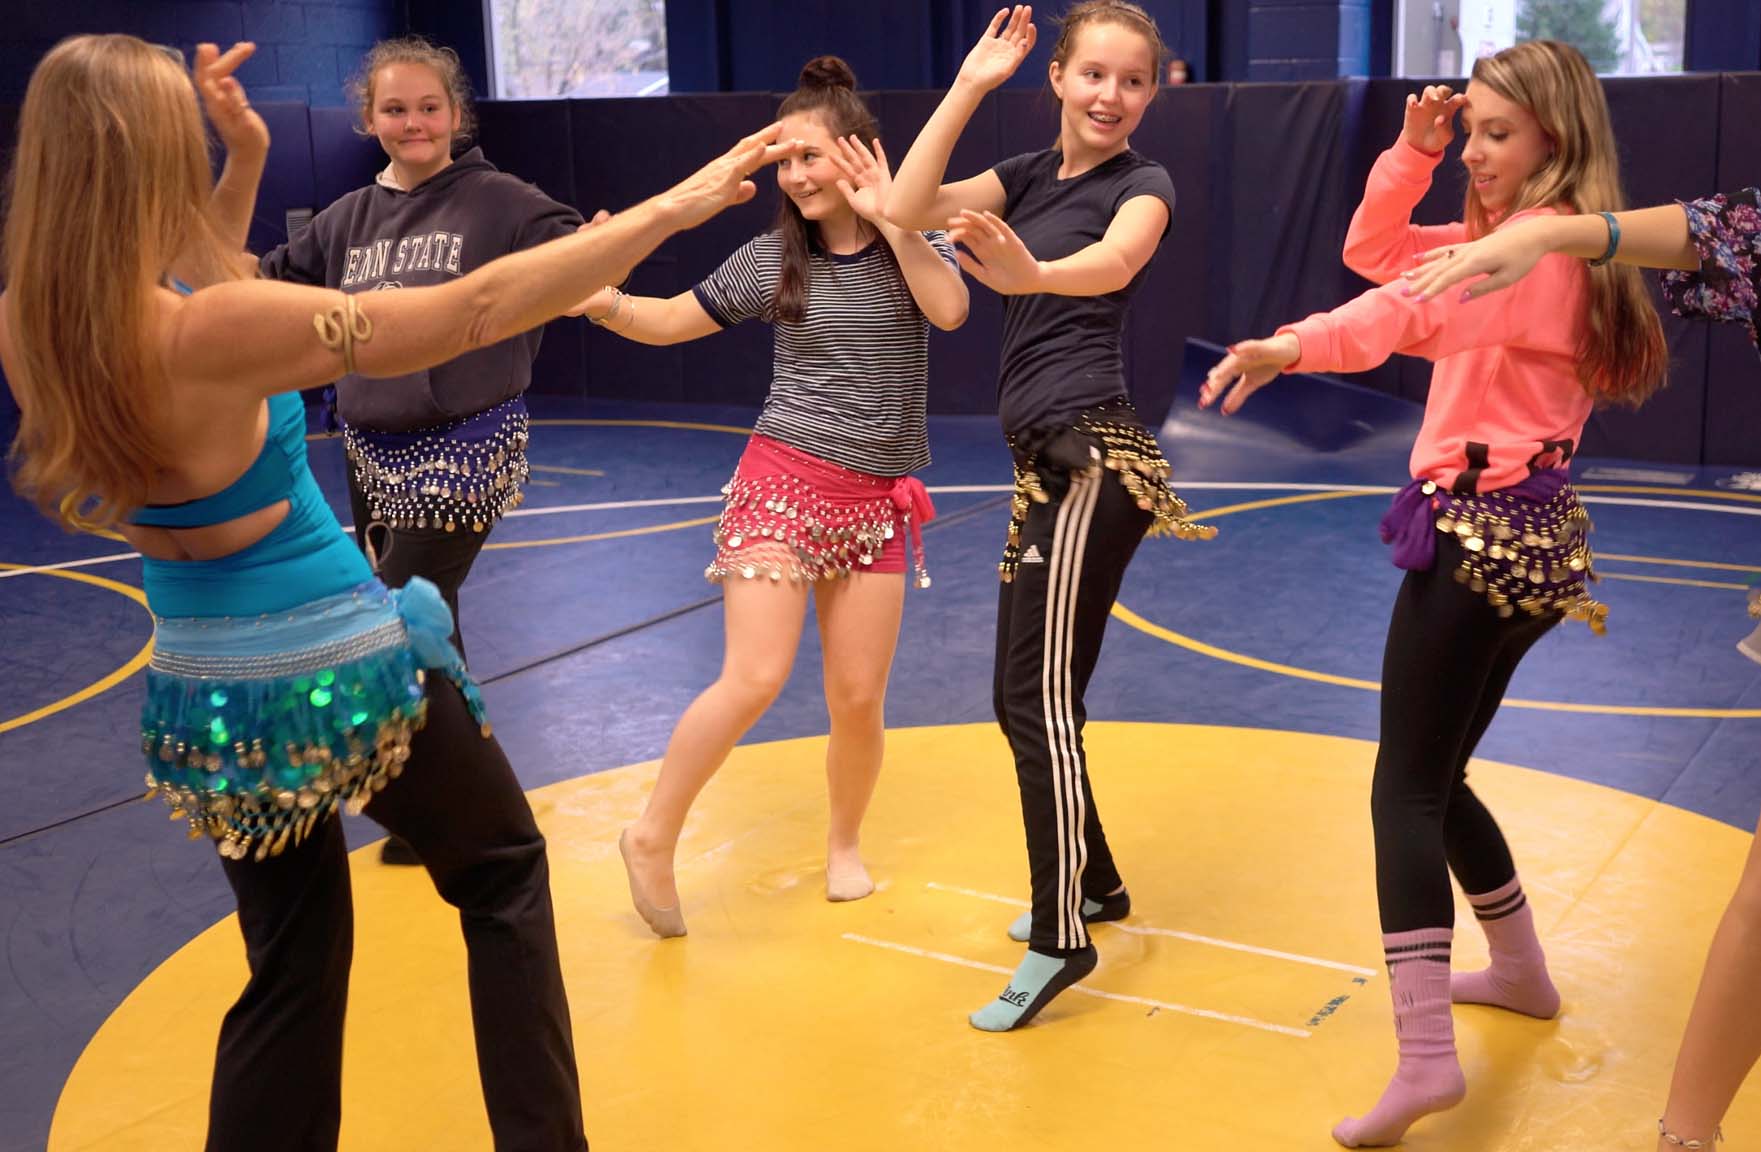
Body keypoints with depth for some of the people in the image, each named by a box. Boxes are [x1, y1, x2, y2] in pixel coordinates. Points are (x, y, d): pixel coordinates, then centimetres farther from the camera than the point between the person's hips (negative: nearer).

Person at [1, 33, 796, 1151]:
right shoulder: (214, 331, -27)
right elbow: (476, 309, -26)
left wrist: (247, 163, 8)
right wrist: (671, 208, -20)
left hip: (208, 702, 6)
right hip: (343, 672, -6)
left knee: (292, 964, 21)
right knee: (505, 873, 18)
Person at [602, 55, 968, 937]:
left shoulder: (914, 240, 3)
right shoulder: (772, 257, 2)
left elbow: (950, 310, -17)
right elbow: (668, 322, 6)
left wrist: (888, 218, -18)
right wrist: (602, 302, -13)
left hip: (879, 500, 2)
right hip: (783, 480, -1)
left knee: (858, 697, 3)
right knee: (754, 679, -14)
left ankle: (845, 844, 28)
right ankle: (654, 836, 4)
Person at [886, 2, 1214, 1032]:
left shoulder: (1144, 183, -5)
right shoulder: (1030, 174, 15)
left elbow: (1114, 263, -29)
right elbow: (907, 209, 1)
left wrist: (1031, 273, -50)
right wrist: (971, 85, -1)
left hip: (1093, 456, -8)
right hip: (1047, 460, 8)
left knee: (1041, 696, -13)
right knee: (1026, 696, 14)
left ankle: (1062, 936, -5)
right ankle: (1095, 882, 31)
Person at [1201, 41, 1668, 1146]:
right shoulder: (1512, 242, 16)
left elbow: (1420, 305, -32)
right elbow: (1375, 251, 18)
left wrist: (1291, 346, -47)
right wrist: (1412, 148, 4)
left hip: (1481, 534, -10)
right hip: (1524, 537, 10)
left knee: (1408, 788, -12)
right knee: (1436, 776, 19)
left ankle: (1425, 1055, -18)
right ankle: (1521, 971, 34)